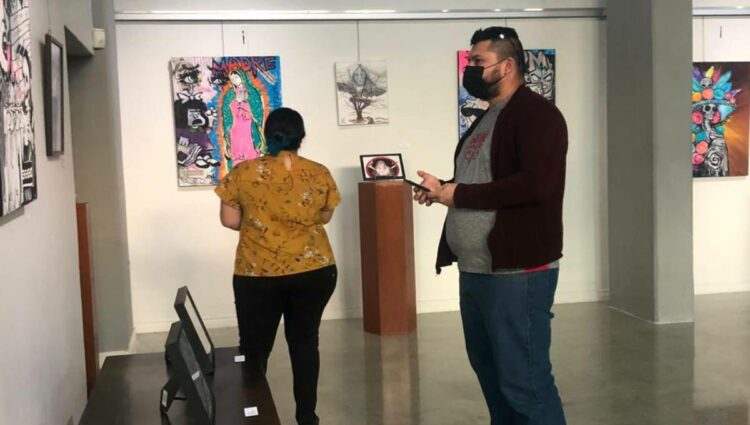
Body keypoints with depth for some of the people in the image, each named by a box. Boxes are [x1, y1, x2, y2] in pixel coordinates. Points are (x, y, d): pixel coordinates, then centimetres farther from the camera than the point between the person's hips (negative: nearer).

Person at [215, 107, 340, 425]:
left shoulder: (243, 173, -7)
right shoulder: (319, 174, -2)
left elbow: (229, 220, -2)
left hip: (257, 274, -2)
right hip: (313, 271, 2)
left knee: (255, 347, 10)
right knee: (305, 342, 13)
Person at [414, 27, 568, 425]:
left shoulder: (537, 114, -11)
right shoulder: (485, 120, 19)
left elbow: (536, 184, -24)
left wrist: (459, 194, -17)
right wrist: (442, 189, 7)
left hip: (517, 272, -9)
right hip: (475, 271, 10)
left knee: (523, 379, -4)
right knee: (490, 371, 17)